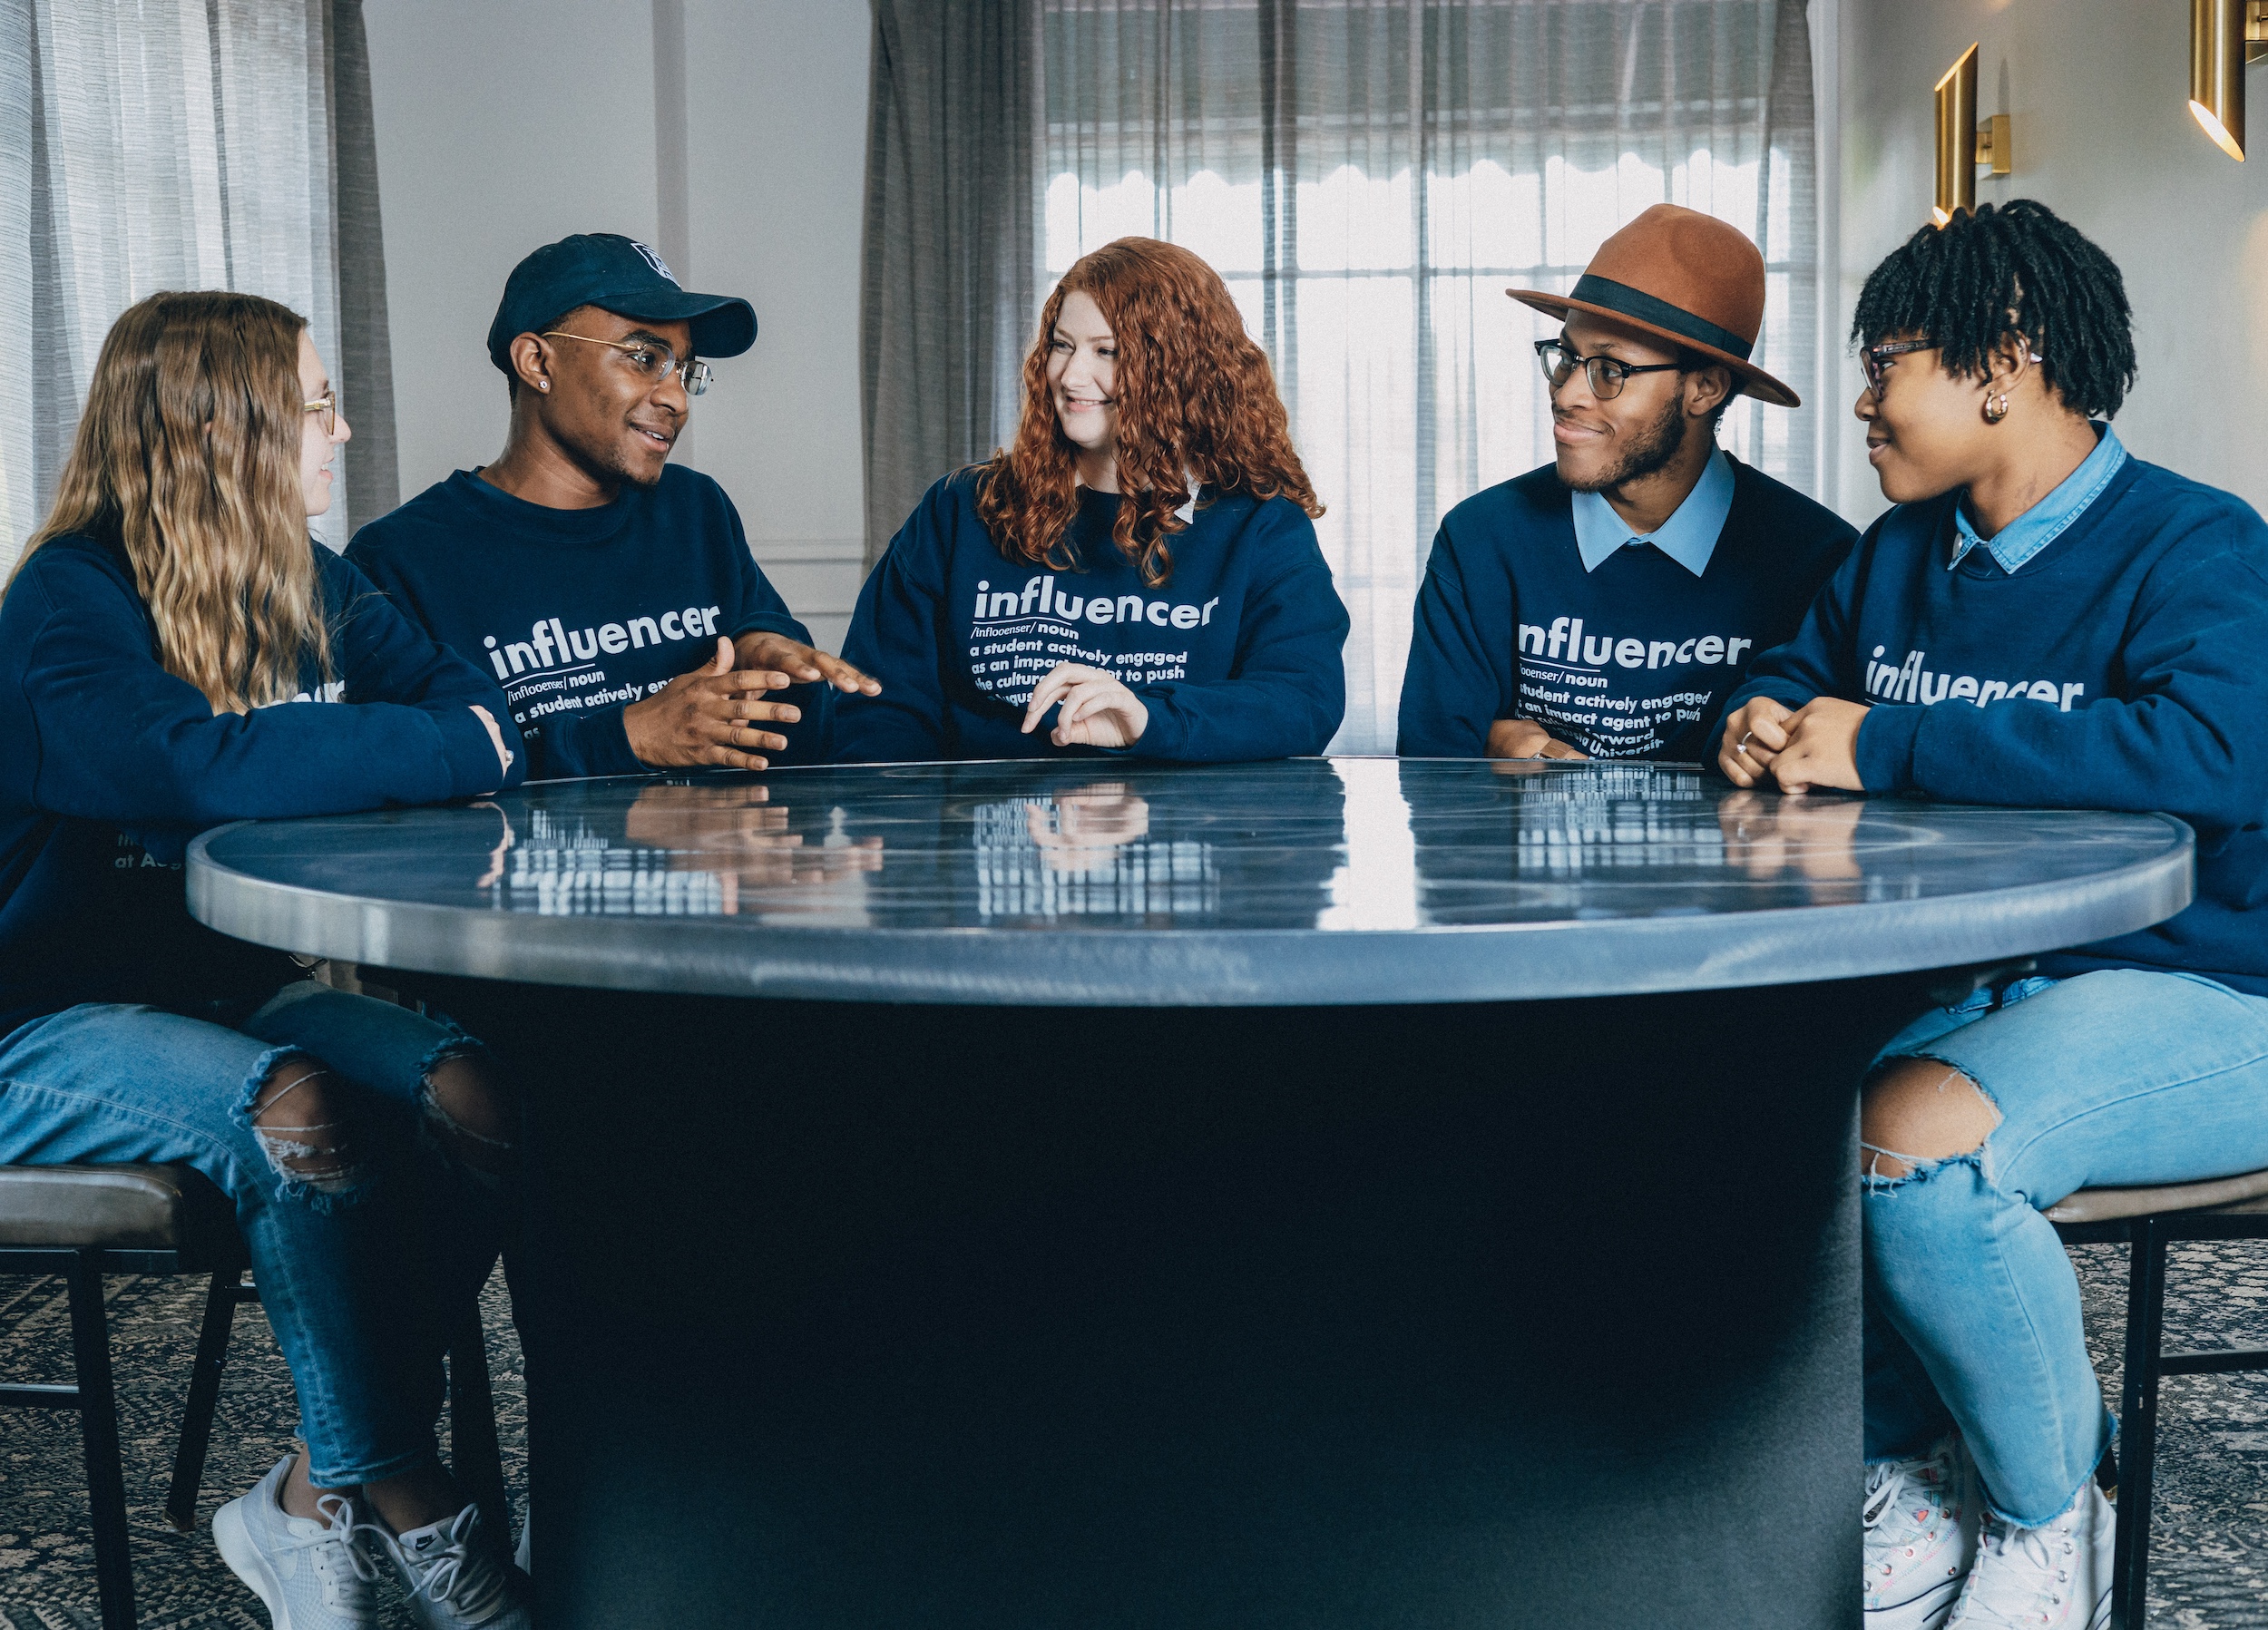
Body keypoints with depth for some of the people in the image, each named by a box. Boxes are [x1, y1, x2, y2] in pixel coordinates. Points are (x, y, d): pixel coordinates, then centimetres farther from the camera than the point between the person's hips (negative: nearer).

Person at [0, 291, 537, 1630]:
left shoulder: (309, 588, 9)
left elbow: (474, 704, 5)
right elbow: (207, 767, -34)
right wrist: (462, 748, -24)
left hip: (232, 991, 7)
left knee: (479, 1098, -21)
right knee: (304, 1113, -34)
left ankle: (315, 1499, -10)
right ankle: (400, 1503, -14)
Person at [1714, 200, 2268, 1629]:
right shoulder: (1899, 556, 14)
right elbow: (1797, 682, 31)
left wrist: (1888, 745, -25)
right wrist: (1766, 728, 3)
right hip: (1955, 984, 7)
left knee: (1913, 1141, -34)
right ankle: (1911, 1480, 2)